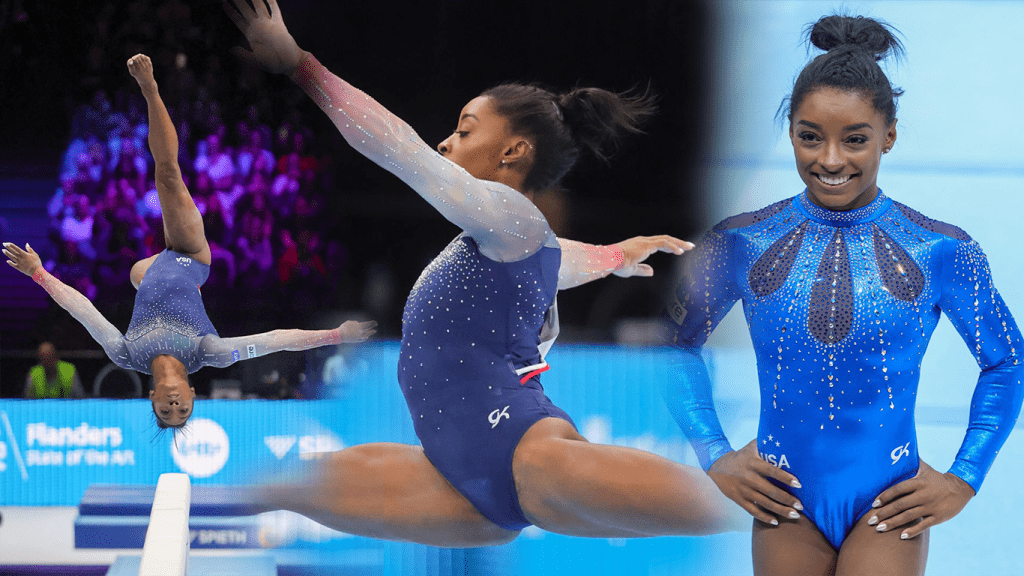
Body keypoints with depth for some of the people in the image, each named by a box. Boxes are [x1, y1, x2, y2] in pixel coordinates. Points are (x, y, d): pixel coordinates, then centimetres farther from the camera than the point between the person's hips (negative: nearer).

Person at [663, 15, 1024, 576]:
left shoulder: (941, 253, -3)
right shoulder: (740, 244, 0)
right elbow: (676, 342, 13)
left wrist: (963, 479, 4)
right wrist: (714, 457, 5)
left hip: (888, 508, -2)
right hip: (785, 506, 2)